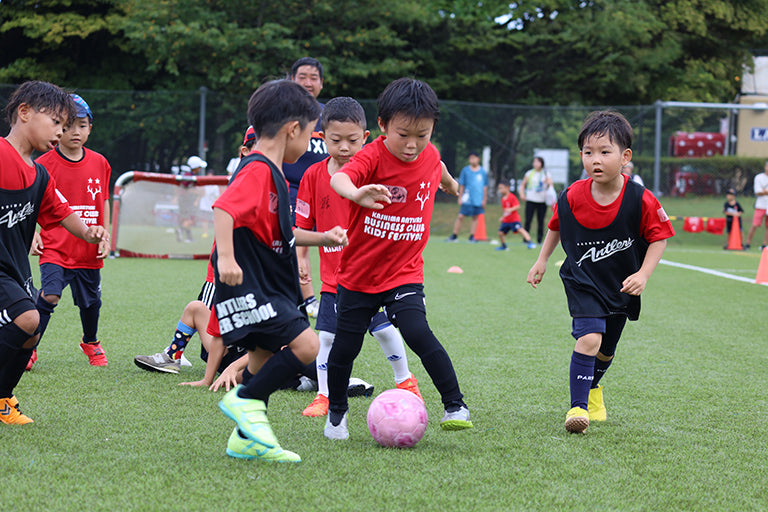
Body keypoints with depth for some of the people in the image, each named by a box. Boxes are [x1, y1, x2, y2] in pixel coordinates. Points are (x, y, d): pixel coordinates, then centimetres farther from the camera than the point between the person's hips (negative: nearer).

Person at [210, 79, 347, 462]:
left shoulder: (271, 173, 18)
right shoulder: (257, 171, -15)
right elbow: (223, 209, -30)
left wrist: (320, 239, 28)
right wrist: (226, 258, -39)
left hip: (267, 285, 11)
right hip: (249, 285, -11)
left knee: (265, 358, 14)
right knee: (305, 344, -17)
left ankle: (247, 439, 22)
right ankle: (244, 400, -6)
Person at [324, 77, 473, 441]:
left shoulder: (430, 155, -4)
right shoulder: (373, 156, -19)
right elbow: (339, 178, -40)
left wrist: (451, 184, 46)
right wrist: (356, 193, -64)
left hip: (404, 273, 1)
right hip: (358, 274, -1)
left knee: (418, 333, -20)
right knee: (346, 345, 7)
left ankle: (455, 406, -12)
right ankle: (336, 411, 31)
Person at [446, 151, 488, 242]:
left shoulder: (483, 172, 5)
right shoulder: (465, 170, 3)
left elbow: (485, 187, 11)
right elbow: (461, 186, 7)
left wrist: (484, 200, 7)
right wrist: (460, 198, 2)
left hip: (478, 200, 1)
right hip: (467, 200, -1)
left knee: (475, 218, 5)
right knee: (460, 217, -6)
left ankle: (472, 236, 13)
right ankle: (454, 235, 2)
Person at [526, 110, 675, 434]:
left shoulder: (641, 200, -19)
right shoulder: (572, 197, -14)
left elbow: (659, 237, -9)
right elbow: (557, 226, 8)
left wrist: (643, 275, -19)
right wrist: (542, 260, 7)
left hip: (621, 286, 2)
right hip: (583, 283, -2)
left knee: (606, 350, 19)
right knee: (589, 338, -23)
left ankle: (593, 388, 51)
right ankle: (578, 407, -16)